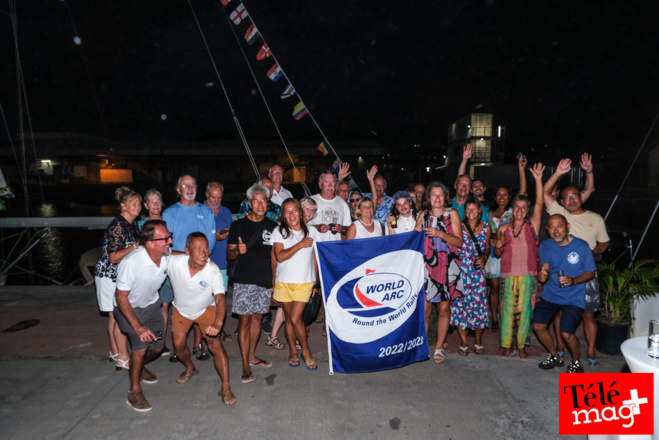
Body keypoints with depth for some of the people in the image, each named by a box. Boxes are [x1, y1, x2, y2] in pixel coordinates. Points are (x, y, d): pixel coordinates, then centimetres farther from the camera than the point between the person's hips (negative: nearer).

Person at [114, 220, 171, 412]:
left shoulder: (167, 256, -20)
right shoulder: (131, 263, -36)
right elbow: (121, 297, -27)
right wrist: (138, 327, -29)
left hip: (151, 304, 5)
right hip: (128, 307, -5)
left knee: (157, 347, 8)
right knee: (141, 345, -21)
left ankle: (139, 366, 42)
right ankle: (134, 392, -1)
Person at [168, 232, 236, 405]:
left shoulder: (214, 271, -34)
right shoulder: (173, 263, -29)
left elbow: (220, 299, -43)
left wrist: (218, 323, -58)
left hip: (206, 309, -3)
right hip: (181, 309, 3)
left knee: (215, 344, -16)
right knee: (179, 345, 5)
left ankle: (226, 388, -5)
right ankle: (190, 368, 41)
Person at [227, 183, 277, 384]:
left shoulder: (271, 226, 9)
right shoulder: (238, 225, -1)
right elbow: (229, 255, 0)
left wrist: (274, 277, 11)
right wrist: (237, 250, -22)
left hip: (264, 280, 4)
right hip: (244, 279, -3)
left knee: (257, 318, 12)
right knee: (244, 320, -4)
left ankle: (252, 356, 28)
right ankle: (246, 366, 5)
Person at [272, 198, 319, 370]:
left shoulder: (312, 231, 4)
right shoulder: (278, 231, -1)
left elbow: (315, 257, 10)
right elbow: (279, 256, -13)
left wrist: (315, 280, 9)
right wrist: (300, 245, -15)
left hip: (304, 282, -1)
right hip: (283, 282, 1)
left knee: (295, 318, -9)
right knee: (289, 318, 10)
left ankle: (305, 351, 13)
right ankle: (293, 351, 28)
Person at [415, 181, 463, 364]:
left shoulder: (452, 213, 4)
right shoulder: (423, 215, 11)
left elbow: (459, 241, -3)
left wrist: (440, 233, -16)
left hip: (447, 266, -1)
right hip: (427, 265, 1)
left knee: (443, 309, 3)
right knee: (425, 309, -3)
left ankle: (439, 347, 19)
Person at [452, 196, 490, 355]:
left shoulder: (485, 227, 8)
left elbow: (487, 248, 16)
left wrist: (484, 258, -2)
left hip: (478, 270, 2)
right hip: (461, 270, -1)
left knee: (479, 303, 0)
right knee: (459, 302, -3)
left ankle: (478, 341, 20)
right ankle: (463, 342, 10)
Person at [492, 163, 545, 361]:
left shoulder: (532, 225, 5)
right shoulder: (503, 228, 8)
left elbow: (539, 203, -6)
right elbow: (497, 254, 12)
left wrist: (538, 179, -12)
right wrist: (498, 247, -11)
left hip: (528, 274, 0)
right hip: (508, 275, 1)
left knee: (524, 310, 2)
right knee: (508, 310, 2)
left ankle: (521, 345, 17)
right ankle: (507, 345, 14)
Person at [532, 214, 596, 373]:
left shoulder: (581, 246, -12)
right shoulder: (545, 246, -3)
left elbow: (591, 272, -6)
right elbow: (545, 270, -6)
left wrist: (573, 281, -24)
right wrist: (543, 275, -31)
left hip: (574, 296, -4)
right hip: (550, 294, 4)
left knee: (567, 333, -14)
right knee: (538, 327, 2)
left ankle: (576, 362, 18)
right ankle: (555, 357, 29)